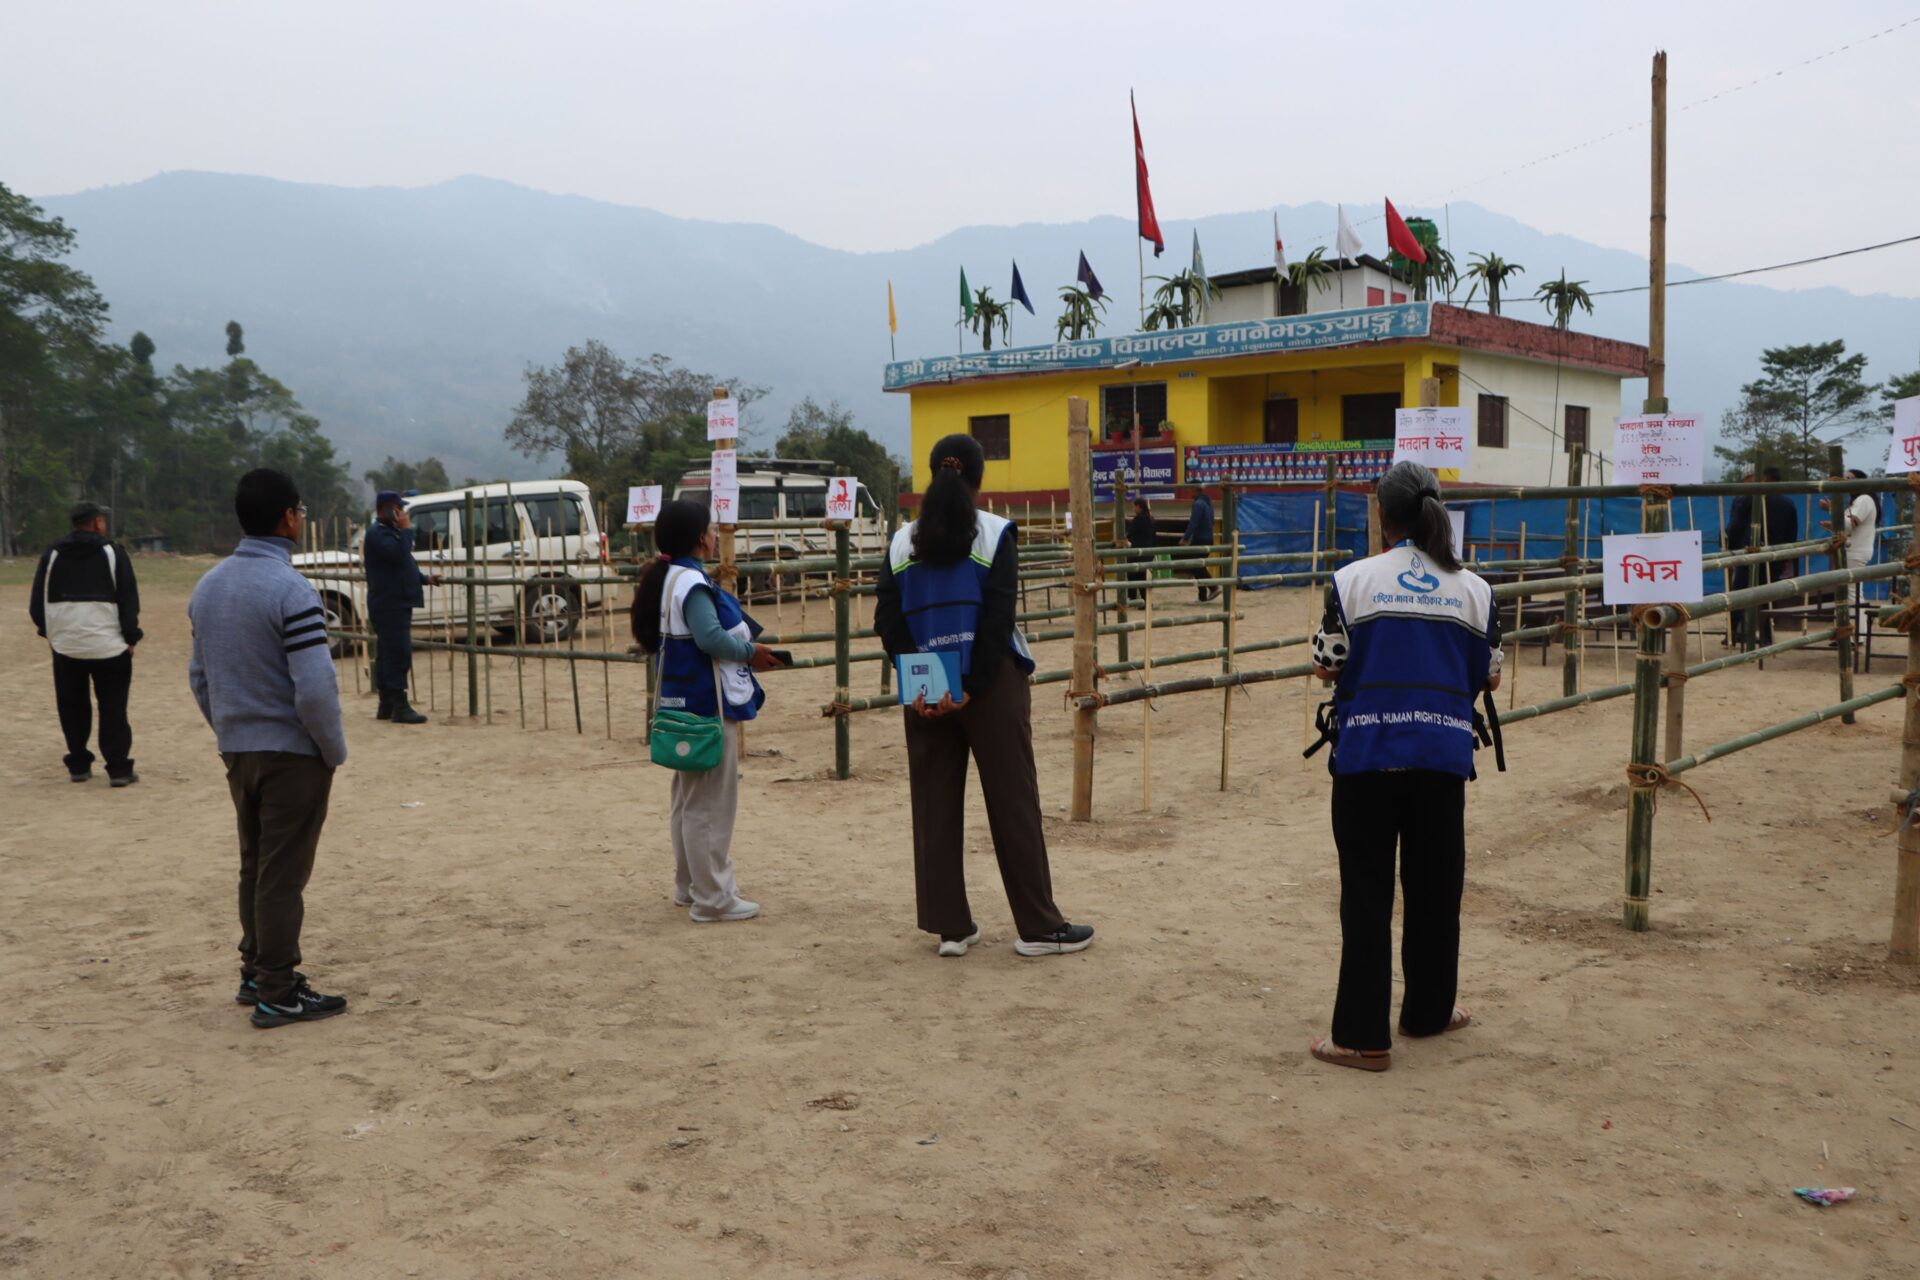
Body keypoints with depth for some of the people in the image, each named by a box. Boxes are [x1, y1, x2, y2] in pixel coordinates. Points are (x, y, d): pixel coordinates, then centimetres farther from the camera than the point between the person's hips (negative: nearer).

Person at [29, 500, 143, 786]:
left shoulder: (51, 556, 5)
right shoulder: (112, 553, -3)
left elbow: (37, 601, 8)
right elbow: (129, 600, -5)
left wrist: (49, 633, 20)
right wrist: (130, 637, 2)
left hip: (65, 647, 3)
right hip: (108, 645, -3)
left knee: (73, 709, 14)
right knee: (113, 709, 0)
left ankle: (78, 765, 18)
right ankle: (119, 769, -4)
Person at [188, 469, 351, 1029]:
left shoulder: (208, 586, 7)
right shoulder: (290, 590, -19)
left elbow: (199, 677, 14)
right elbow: (315, 689, -23)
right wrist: (335, 750, -10)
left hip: (237, 752, 8)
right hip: (292, 753, -8)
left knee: (255, 868, 19)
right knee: (282, 876, 0)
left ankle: (256, 972, 29)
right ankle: (277, 994, 8)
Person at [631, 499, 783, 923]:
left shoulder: (667, 578, 13)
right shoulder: (692, 582, -18)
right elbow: (711, 637, -26)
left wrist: (746, 650, 7)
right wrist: (751, 653, -12)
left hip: (685, 703, 10)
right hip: (707, 706, -10)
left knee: (689, 799, 18)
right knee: (711, 801, -3)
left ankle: (689, 885, 29)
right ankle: (712, 898, 3)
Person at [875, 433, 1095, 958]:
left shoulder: (903, 541, 6)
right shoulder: (996, 533, -4)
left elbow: (887, 621, -3)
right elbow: (997, 619, -14)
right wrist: (972, 686, -14)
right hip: (992, 681, -3)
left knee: (934, 805, 9)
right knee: (1013, 802, 3)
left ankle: (950, 925, 13)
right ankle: (1038, 926, 9)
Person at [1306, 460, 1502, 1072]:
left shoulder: (1352, 580, -6)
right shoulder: (1474, 589, 3)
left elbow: (1325, 665, -2)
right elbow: (1490, 677, 9)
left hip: (1367, 754, -2)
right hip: (1442, 753, 3)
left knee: (1366, 893, 3)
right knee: (1435, 886, 17)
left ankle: (1362, 1034, 4)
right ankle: (1429, 1009, 32)